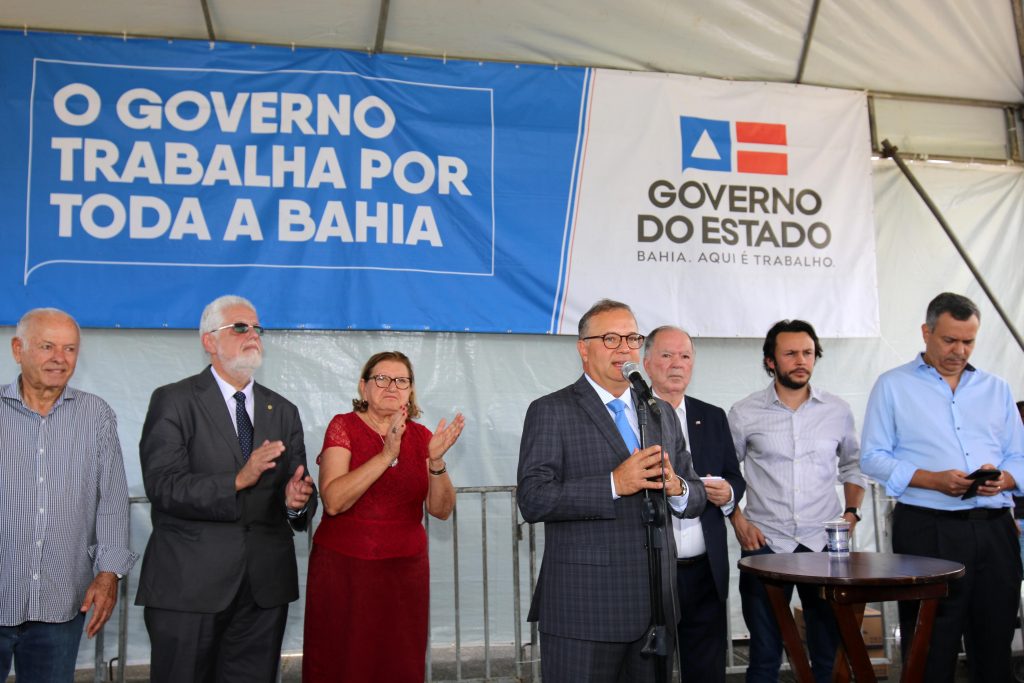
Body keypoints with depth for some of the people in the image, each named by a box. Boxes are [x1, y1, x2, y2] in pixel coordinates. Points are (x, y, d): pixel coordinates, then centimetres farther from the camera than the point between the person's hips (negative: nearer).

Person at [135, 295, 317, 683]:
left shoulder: (283, 411, 13)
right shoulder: (173, 401, -2)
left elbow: (299, 490, 8)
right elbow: (162, 486, -14)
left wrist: (297, 501, -15)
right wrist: (237, 481, -25)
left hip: (265, 585, 4)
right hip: (188, 582, -4)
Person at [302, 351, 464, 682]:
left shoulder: (420, 435, 6)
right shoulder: (344, 426, -4)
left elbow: (441, 509, -1)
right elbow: (334, 501, -18)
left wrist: (436, 461, -18)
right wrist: (387, 454, -24)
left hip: (405, 571, 3)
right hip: (344, 570, -3)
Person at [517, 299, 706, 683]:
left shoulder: (662, 414, 13)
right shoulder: (550, 412, -5)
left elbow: (696, 499, 14)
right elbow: (533, 500, -15)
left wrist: (677, 488, -9)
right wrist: (614, 484, -23)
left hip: (654, 607, 5)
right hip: (583, 607, -5)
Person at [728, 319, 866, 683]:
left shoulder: (838, 410, 5)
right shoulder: (744, 414, -1)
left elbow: (852, 465, 17)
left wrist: (852, 511, 3)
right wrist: (737, 520, -4)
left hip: (824, 543, 2)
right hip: (765, 543, -1)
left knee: (831, 651, 8)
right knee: (765, 652, 6)